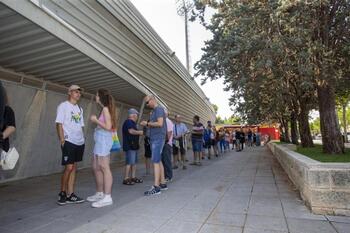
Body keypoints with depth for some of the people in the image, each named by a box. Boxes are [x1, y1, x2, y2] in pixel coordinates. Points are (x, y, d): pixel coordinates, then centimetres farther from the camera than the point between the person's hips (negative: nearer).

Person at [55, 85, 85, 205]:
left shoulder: (80, 109, 17)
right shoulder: (63, 106, -1)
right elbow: (59, 124, -7)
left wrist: (82, 139, 11)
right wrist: (62, 140, -14)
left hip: (80, 142, 6)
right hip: (69, 141, -6)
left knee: (74, 168, 8)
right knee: (68, 168, -7)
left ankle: (70, 194, 15)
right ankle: (62, 193, 13)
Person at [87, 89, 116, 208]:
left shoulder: (106, 109, -9)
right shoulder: (104, 109, 17)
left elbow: (108, 127, -18)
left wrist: (96, 120, -11)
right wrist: (95, 120, 13)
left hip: (104, 140, -10)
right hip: (99, 141, 10)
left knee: (104, 167, -9)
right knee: (96, 167, 14)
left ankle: (107, 197, -5)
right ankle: (99, 194, 25)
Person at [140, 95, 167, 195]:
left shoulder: (159, 109, -8)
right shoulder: (154, 111, 19)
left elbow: (160, 123, -19)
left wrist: (147, 123, -10)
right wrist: (146, 124, 6)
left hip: (158, 138, -10)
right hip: (154, 139, 10)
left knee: (156, 162, -10)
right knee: (159, 161, 12)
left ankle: (156, 187, -7)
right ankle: (162, 183, 20)